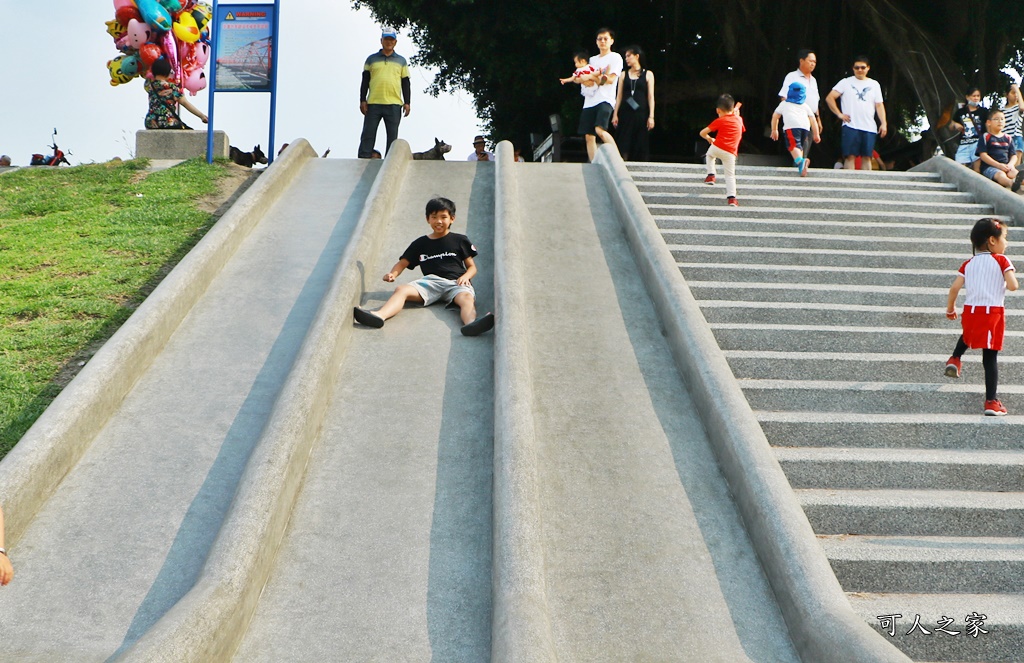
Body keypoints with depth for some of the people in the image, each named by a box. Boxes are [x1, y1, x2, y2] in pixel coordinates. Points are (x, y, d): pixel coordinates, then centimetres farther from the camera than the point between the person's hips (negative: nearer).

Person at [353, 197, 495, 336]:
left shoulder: (460, 240, 18)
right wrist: (393, 274, 0)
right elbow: (403, 263, 23)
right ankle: (379, 315, -53)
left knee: (467, 298, -37)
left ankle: (471, 323, -72)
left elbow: (472, 266, 16)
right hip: (431, 282, 2)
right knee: (402, 290, -25)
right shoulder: (421, 244, 23)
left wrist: (465, 277, -8)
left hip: (456, 283, -2)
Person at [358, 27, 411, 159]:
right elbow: (364, 81, 11)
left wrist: (407, 103, 4)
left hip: (394, 105, 1)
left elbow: (406, 83, 13)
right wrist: (362, 100, 1)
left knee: (392, 136, 1)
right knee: (368, 135, -3)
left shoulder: (401, 61, 15)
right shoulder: (371, 59, 12)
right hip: (373, 103, -1)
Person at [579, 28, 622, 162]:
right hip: (590, 101, 7)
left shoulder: (615, 57, 5)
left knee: (600, 129, -27)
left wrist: (592, 77, -1)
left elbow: (610, 79, -7)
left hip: (605, 99, -7)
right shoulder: (593, 60, 23)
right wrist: (596, 76, -6)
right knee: (589, 136, 0)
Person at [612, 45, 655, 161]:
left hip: (641, 113, -2)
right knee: (624, 144, -5)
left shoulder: (648, 74, 6)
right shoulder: (624, 74, 13)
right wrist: (615, 114, 2)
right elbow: (619, 95, 11)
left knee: (640, 145, -2)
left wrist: (651, 116, -5)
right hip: (625, 113, 2)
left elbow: (651, 96, 2)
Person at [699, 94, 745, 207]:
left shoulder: (720, 121, 6)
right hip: (731, 153, 1)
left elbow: (702, 133, 5)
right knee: (730, 175, 4)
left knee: (709, 155, 33)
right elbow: (742, 129, 39)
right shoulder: (739, 120, 14)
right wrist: (736, 113, 40)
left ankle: (711, 175, 21)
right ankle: (731, 197, -10)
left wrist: (709, 138, 27)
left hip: (717, 148, -1)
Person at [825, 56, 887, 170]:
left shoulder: (874, 84, 16)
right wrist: (839, 114, -5)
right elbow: (829, 98, 2)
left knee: (867, 157, 2)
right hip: (851, 126, -3)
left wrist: (883, 123, 1)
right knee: (850, 156, -7)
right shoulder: (846, 82, 7)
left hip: (869, 128, 3)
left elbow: (879, 105, 12)